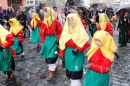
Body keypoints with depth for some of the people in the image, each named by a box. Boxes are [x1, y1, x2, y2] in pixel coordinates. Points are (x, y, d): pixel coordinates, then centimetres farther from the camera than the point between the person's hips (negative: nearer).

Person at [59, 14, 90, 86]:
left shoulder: (80, 31, -10)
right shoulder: (66, 30, 3)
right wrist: (62, 54, 4)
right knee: (70, 71, 16)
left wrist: (78, 49, -22)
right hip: (68, 54, 5)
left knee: (75, 72, -2)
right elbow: (62, 43, 5)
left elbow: (87, 43, -12)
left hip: (77, 55, -5)